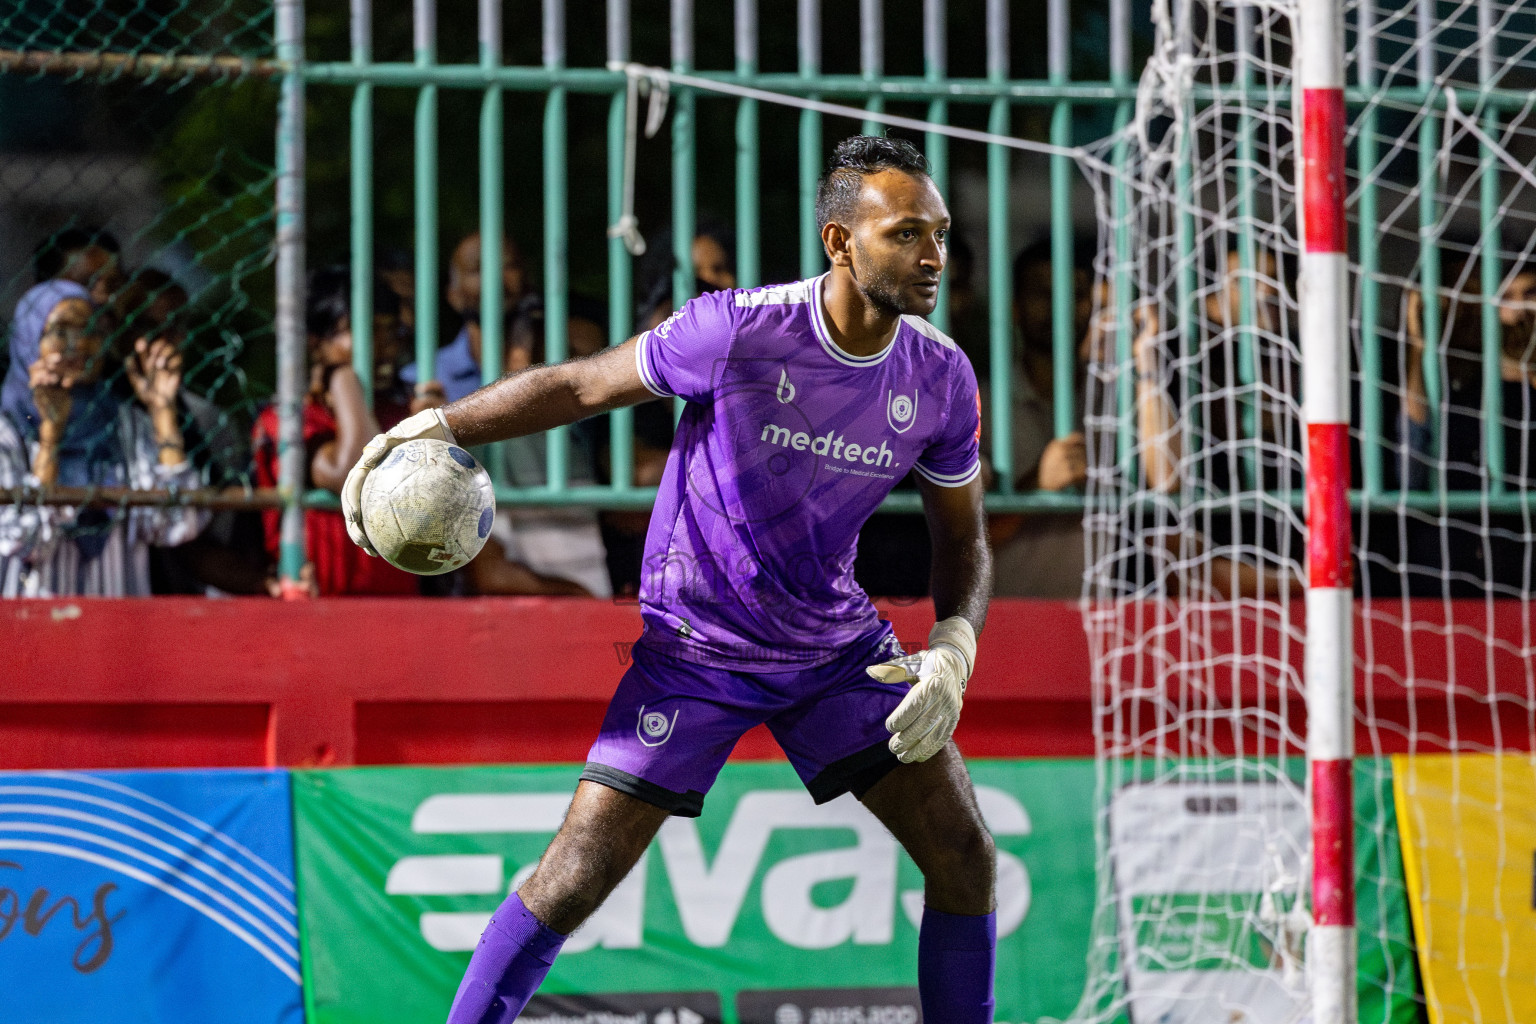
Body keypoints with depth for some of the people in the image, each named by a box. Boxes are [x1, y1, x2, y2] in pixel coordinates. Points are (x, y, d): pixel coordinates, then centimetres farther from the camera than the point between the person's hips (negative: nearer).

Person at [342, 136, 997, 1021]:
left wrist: (954, 649, -12)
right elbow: (581, 385, -8)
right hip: (695, 646, -4)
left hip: (837, 645, 4)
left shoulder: (941, 376, -8)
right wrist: (433, 426, -15)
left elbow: (963, 538, 6)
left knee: (966, 861, -4)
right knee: (578, 873, -11)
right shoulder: (738, 332, -21)